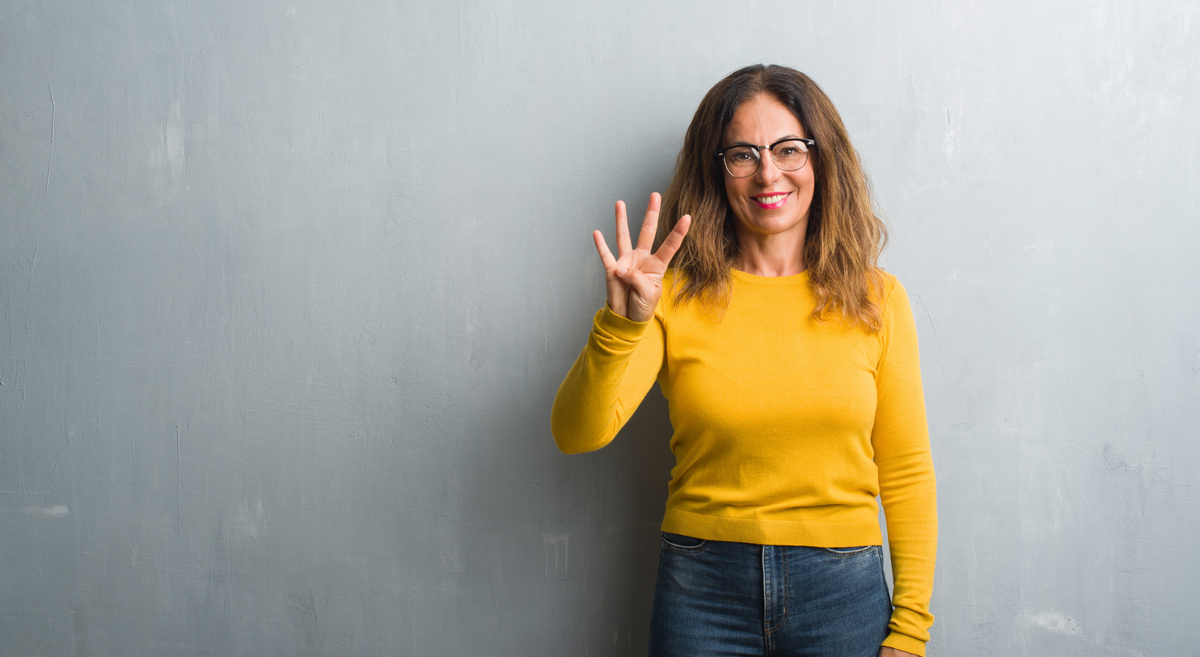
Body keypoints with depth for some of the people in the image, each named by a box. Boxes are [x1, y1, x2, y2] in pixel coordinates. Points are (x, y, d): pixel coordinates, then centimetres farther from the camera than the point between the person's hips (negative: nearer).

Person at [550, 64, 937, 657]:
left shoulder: (875, 300, 0)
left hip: (842, 590, 1)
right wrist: (623, 322, -27)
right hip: (701, 589, 0)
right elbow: (576, 434, -12)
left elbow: (906, 474, 3)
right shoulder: (676, 297, -3)